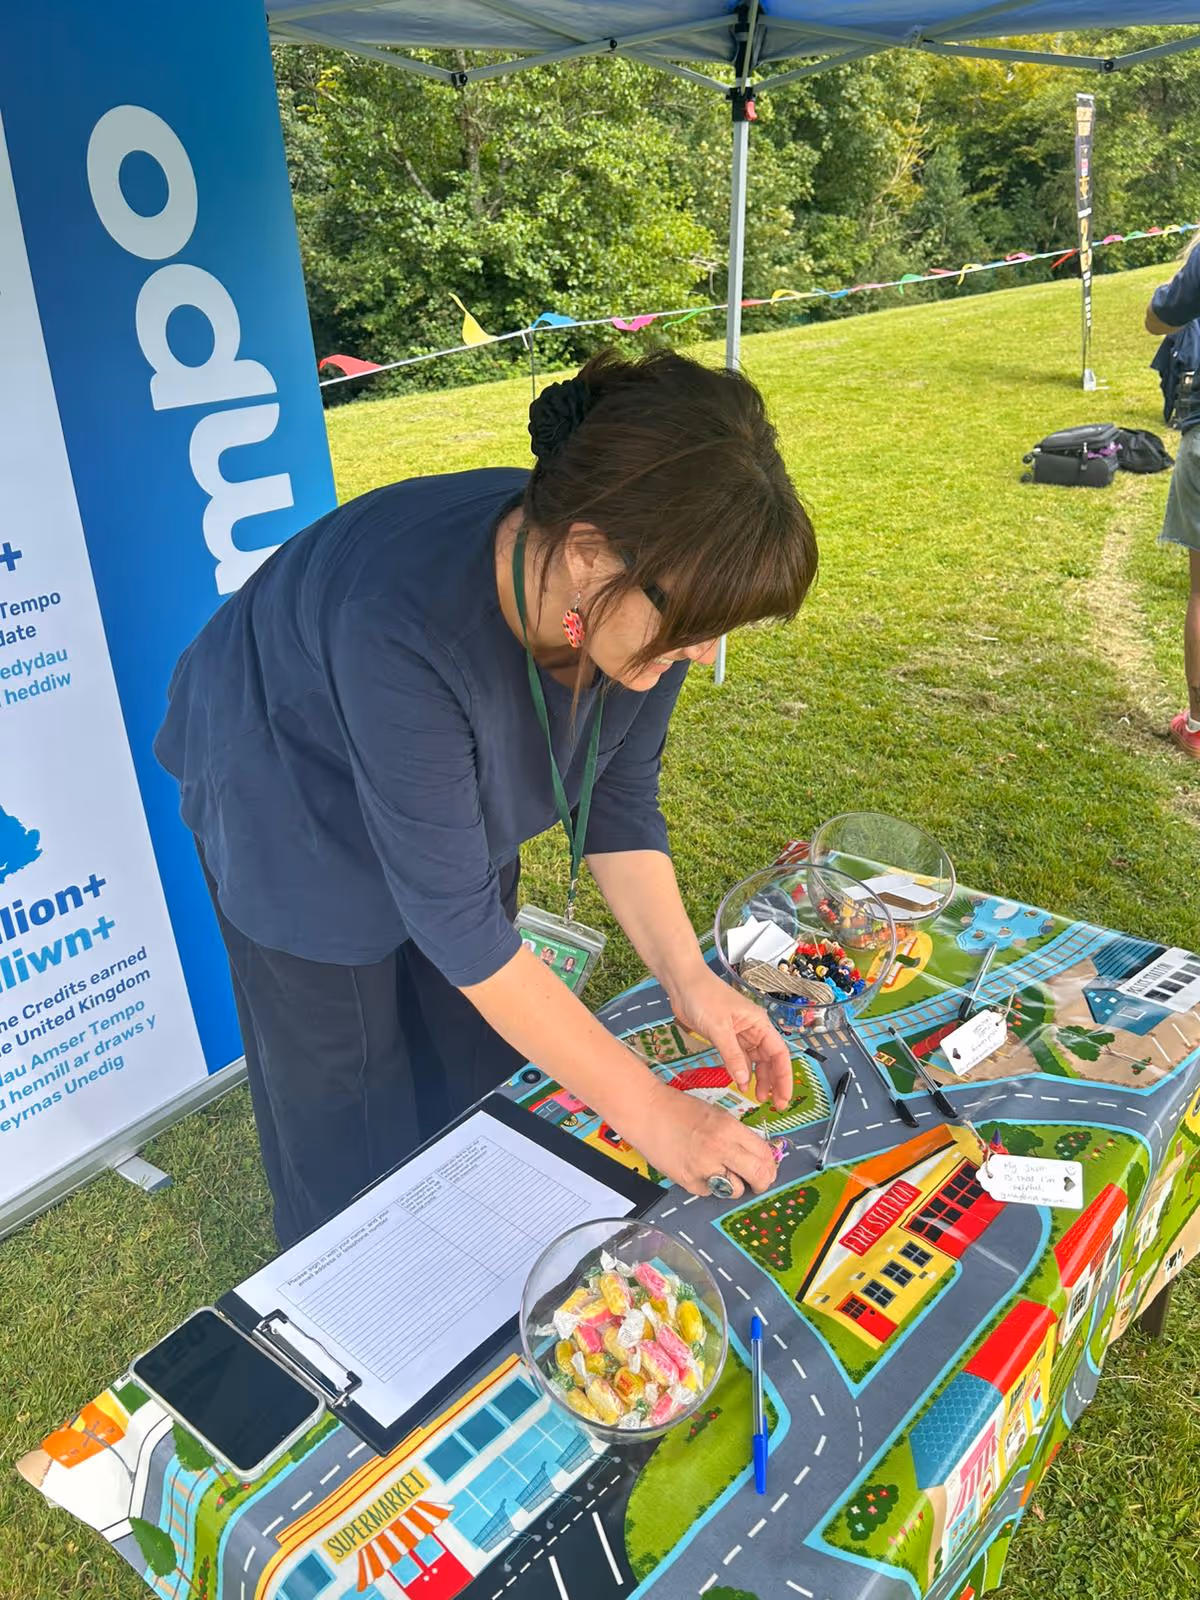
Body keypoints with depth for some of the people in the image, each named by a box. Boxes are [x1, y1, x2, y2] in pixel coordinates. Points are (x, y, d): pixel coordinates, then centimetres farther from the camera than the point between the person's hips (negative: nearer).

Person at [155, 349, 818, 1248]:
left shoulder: (647, 592, -26)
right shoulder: (405, 623, -44)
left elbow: (617, 795, -11)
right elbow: (452, 913, -37)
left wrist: (687, 975, -22)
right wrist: (644, 1110, -32)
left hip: (460, 796, 5)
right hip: (298, 820, -5)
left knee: (480, 1068, 18)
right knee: (347, 1108, 9)